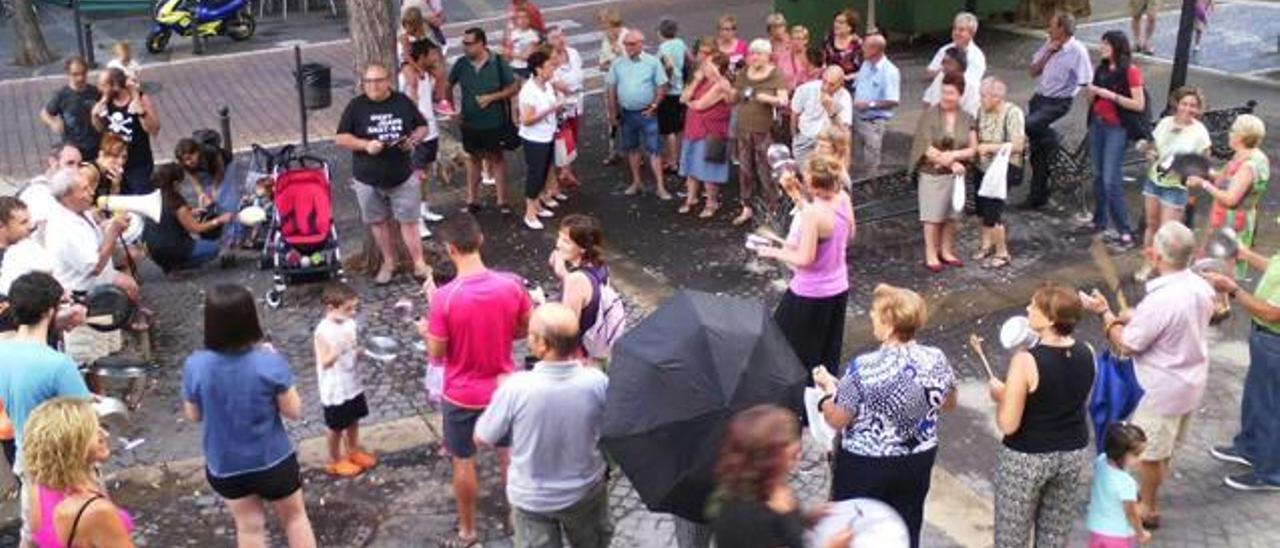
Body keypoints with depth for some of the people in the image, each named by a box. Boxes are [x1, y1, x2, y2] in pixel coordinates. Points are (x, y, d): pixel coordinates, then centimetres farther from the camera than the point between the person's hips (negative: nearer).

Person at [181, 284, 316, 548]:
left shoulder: (195, 366, -19)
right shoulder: (269, 362, -24)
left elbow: (193, 415, -3)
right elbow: (293, 411, -13)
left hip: (225, 467, 2)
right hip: (273, 460, -1)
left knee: (249, 527, 22)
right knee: (295, 517, 23)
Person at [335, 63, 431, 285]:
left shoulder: (403, 102, 0)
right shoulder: (356, 106, -4)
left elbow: (422, 127, 10)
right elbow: (340, 138, -4)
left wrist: (413, 139, -12)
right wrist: (365, 145, -21)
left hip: (402, 176, 0)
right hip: (368, 179, 0)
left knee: (409, 221, 3)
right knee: (379, 222, 12)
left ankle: (419, 264, 12)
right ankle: (388, 262, 27)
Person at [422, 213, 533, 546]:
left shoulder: (444, 297, -25)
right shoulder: (511, 284, -17)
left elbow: (437, 354, -15)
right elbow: (525, 330, -1)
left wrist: (427, 331, 3)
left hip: (462, 396, -2)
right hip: (504, 389, 3)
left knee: (463, 462, 18)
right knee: (510, 455, 23)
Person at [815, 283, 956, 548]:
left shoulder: (863, 369, -28)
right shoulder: (936, 360, -13)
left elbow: (837, 420, -18)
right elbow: (948, 404, 5)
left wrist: (829, 389, -1)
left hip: (864, 466, -4)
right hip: (918, 462, 4)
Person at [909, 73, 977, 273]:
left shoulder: (967, 119, 1)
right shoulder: (930, 115, -10)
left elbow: (972, 150, -2)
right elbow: (927, 149, -15)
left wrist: (953, 155, -20)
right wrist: (952, 163, -17)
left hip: (956, 174, 4)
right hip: (933, 174, -4)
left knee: (951, 215, 12)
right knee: (933, 216, 3)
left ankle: (946, 251, 26)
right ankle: (931, 255, 13)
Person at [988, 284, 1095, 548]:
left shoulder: (1027, 361, -24)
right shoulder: (1086, 352, -7)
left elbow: (1008, 424, -21)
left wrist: (1000, 395, -2)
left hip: (1026, 459, -5)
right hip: (1073, 455, 5)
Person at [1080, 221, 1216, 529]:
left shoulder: (1159, 301, -33)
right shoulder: (1201, 287, -7)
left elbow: (1126, 345, -22)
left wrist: (1105, 313, -10)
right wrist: (1134, 319, 8)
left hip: (1162, 391, -8)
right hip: (1192, 383, 8)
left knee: (1148, 451, 12)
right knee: (1164, 446, 26)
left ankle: (1148, 511, 29)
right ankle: (1148, 491, 46)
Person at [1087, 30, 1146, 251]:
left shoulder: (1130, 71, -9)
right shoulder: (1102, 69, 11)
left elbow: (1139, 104, -13)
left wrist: (1112, 95, -20)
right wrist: (1092, 92, -1)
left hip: (1117, 128, -7)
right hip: (1097, 124, 7)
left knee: (1111, 180, -12)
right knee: (1098, 176, 12)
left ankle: (1125, 233, -9)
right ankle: (1100, 222, 24)